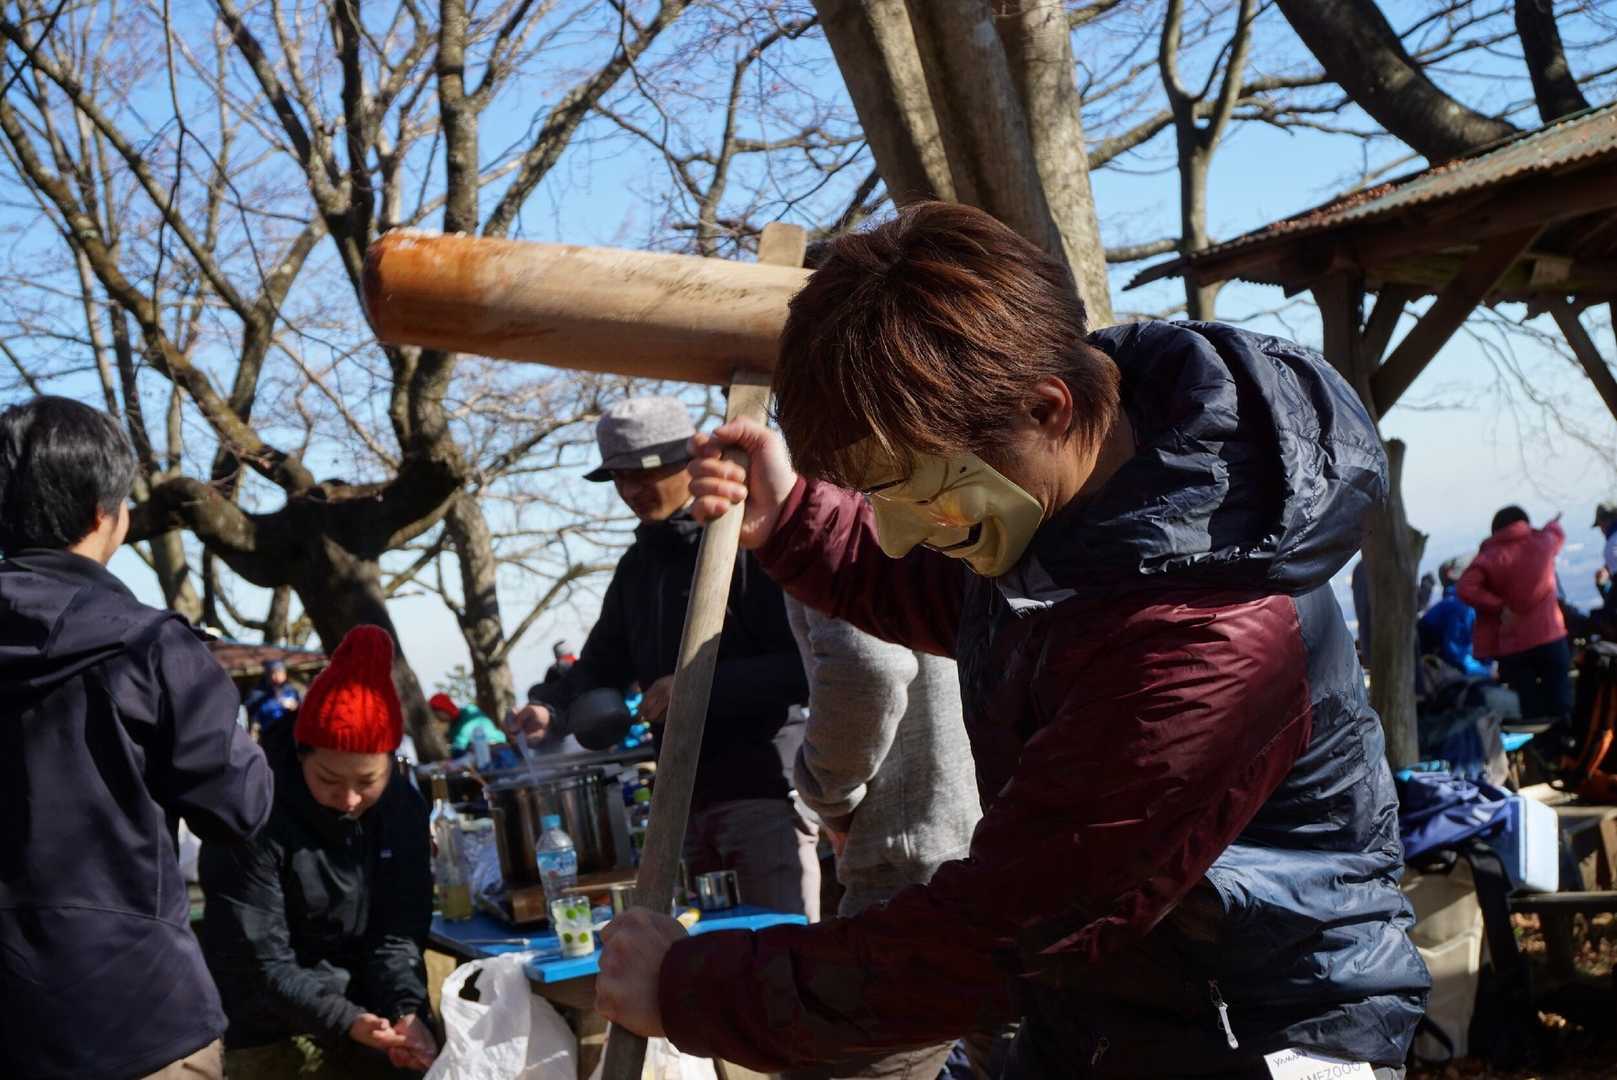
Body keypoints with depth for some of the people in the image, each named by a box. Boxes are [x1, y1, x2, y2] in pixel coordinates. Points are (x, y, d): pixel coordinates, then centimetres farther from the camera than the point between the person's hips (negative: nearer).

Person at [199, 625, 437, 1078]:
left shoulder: (403, 806, -3)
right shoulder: (255, 818, -18)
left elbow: (397, 931, -4)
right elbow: (257, 962, -18)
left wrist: (407, 1011, -23)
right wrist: (346, 1021, -30)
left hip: (373, 1012, 4)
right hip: (275, 1034, -4)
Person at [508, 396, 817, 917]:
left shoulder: (750, 542, -9)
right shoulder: (639, 565, 17)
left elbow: (804, 665, -18)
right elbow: (602, 667, 19)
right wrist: (549, 708, -1)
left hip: (764, 791, -8)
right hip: (685, 797, 8)